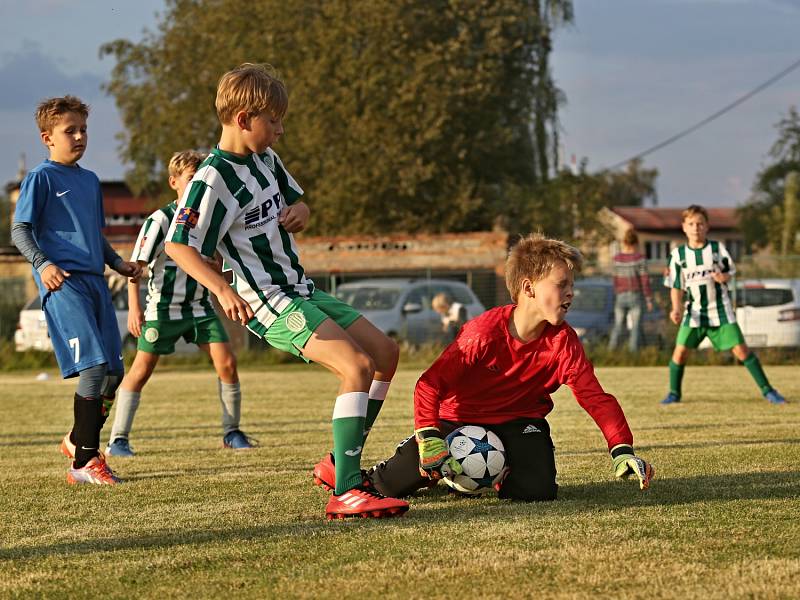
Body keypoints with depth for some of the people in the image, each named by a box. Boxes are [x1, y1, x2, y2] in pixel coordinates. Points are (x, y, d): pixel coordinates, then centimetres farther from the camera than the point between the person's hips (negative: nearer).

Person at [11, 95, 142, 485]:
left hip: (95, 281, 8)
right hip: (62, 283, -8)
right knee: (94, 365, -19)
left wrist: (118, 263, 18)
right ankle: (84, 462, -13)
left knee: (114, 373, 6)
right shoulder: (41, 178, -1)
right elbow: (20, 231, -5)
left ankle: (79, 440, 28)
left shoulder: (90, 180, 21)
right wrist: (42, 264, -21)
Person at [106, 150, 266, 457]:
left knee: (227, 363, -8)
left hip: (201, 306, 5)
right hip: (164, 308, -5)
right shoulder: (161, 220, -13)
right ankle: (118, 439, 7)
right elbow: (136, 265, -14)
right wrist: (134, 307, -22)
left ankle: (231, 432, 5)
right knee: (141, 370, 0)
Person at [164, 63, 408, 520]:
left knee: (386, 352, 12)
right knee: (356, 365, -25)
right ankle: (345, 494, -28)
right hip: (269, 302, -10)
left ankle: (343, 461, 19)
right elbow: (179, 245, -20)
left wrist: (298, 212, 2)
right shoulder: (214, 179, -17)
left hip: (301, 290, 10)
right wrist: (223, 290, -33)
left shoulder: (266, 159, 11)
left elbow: (296, 200, 28)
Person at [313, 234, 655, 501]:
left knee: (537, 490, -26)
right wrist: (430, 440, -36)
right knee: (395, 485, -15)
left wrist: (623, 450, -31)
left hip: (519, 420, 3)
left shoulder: (562, 341, -16)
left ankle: (502, 471, 12)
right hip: (460, 417, -2)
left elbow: (594, 396, -18)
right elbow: (430, 384, -25)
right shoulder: (485, 332, -26)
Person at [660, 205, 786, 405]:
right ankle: (674, 393, 9)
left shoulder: (718, 249, -3)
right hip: (694, 311, 1)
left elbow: (730, 272, 6)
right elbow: (676, 287, 3)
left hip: (720, 310, -1)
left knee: (741, 349, -6)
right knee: (680, 351, -11)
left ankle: (767, 390, 3)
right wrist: (676, 308, -12)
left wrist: (723, 277, -18)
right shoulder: (678, 254, -2)